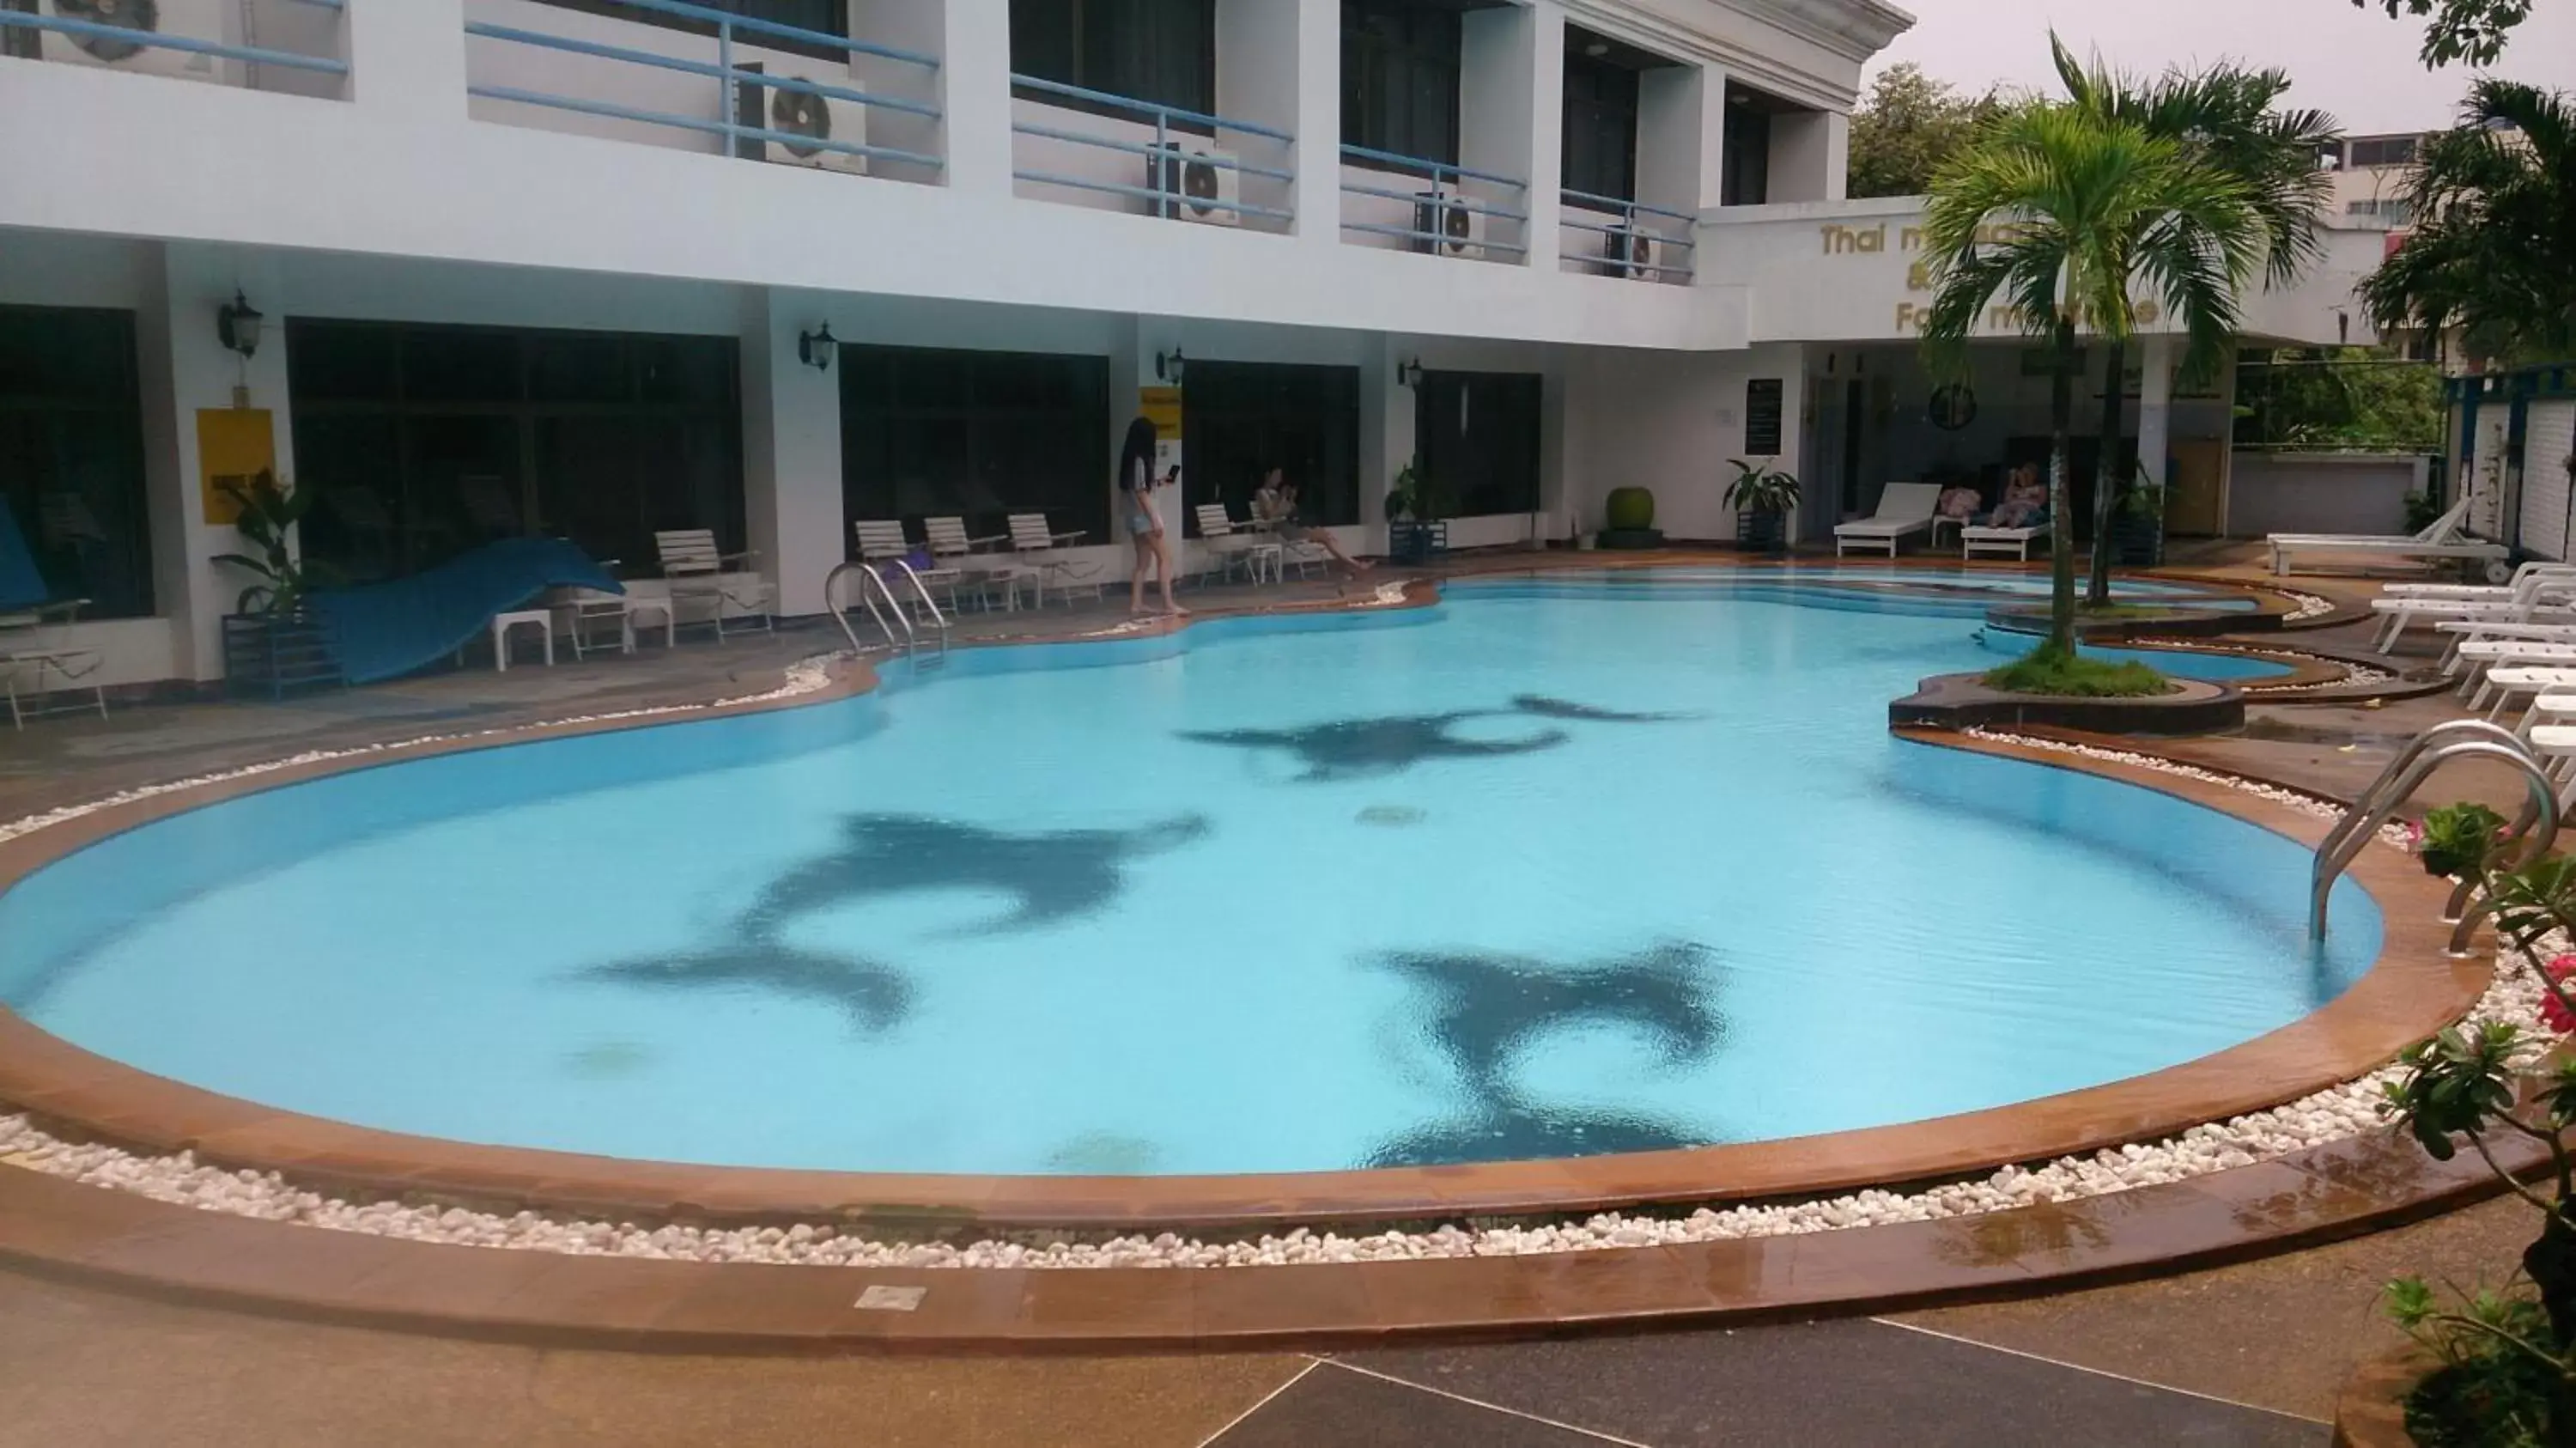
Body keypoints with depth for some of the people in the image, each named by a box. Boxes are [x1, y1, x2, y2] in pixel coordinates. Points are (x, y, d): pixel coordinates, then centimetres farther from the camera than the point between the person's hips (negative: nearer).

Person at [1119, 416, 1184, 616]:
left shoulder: (1133, 458, 12)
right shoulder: (1140, 460, -16)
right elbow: (1140, 492, -19)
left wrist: (1157, 483, 20)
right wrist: (1155, 519, -19)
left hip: (1136, 517, 9)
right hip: (1144, 516, -9)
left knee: (1144, 561, 11)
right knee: (1164, 557, -8)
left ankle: (1136, 603, 10)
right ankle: (1168, 604, -11)